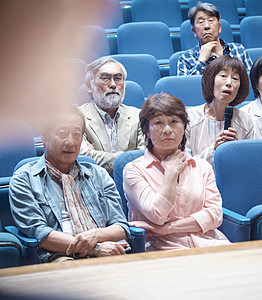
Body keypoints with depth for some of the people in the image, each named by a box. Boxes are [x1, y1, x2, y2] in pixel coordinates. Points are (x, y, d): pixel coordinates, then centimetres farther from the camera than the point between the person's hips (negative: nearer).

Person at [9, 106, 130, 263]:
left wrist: (97, 235, -8)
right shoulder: (24, 178, 10)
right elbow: (37, 233, -4)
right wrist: (95, 248, -13)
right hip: (60, 256, -3)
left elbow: (122, 229, 17)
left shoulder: (99, 175, 24)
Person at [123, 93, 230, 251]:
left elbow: (215, 214, 3)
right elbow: (157, 215, -10)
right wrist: (171, 172, -2)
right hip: (164, 246, -4)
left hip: (206, 241, 5)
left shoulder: (202, 166, 15)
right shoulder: (134, 169, 4)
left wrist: (167, 228, -8)